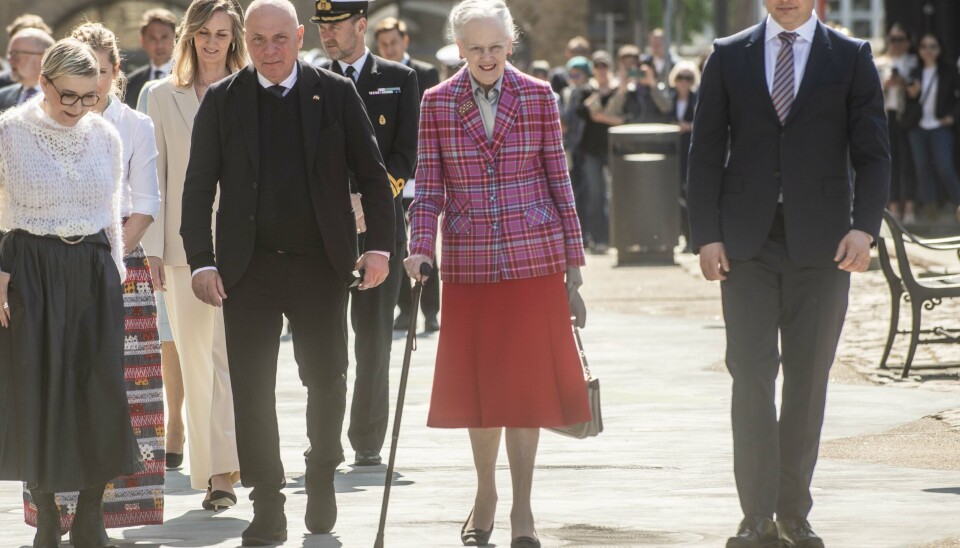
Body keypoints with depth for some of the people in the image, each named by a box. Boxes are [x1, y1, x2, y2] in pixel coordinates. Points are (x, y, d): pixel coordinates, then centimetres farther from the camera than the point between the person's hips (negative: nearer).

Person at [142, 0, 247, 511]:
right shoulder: (163, 96, 9)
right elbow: (155, 176, 9)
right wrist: (153, 248, 3)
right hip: (184, 243, 2)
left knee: (232, 352, -10)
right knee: (195, 358, 4)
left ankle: (225, 468, -13)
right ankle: (215, 471, 11)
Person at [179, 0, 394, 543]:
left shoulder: (336, 94, 2)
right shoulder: (222, 101, 3)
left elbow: (371, 173, 4)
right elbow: (199, 186, 3)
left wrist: (380, 245, -5)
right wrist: (202, 261, -5)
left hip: (321, 264, 0)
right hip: (248, 268, 0)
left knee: (328, 380, 6)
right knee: (252, 391, -1)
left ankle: (322, 476, 29)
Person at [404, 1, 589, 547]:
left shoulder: (538, 97, 2)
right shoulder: (437, 103, 3)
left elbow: (559, 180, 5)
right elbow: (429, 189, 3)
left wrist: (573, 258, 3)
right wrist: (421, 249, -11)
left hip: (534, 256, -1)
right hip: (468, 260, 1)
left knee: (525, 378, -3)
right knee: (476, 380, 6)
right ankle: (485, 494, 23)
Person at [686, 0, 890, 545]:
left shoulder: (851, 58, 6)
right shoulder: (728, 57, 8)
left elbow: (873, 153, 2)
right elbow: (707, 152, 7)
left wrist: (864, 227, -12)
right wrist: (708, 236, -3)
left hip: (821, 244, 0)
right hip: (746, 242, 0)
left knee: (808, 379, 4)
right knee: (752, 374, -7)